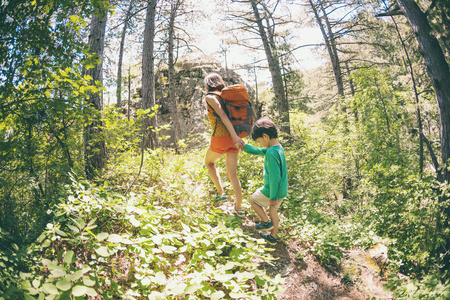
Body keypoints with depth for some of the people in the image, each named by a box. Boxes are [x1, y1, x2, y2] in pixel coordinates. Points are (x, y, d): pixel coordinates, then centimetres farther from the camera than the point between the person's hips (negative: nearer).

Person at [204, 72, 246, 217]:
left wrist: (235, 136, -24)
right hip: (233, 138, 6)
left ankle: (221, 193, 17)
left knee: (209, 162, 23)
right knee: (232, 174, 11)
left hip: (220, 138, -6)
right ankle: (239, 208, 13)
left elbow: (223, 115, -16)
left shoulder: (210, 97, -3)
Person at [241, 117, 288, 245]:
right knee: (273, 211, 25)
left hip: (272, 190, -8)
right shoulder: (278, 148, 3)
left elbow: (275, 177, -28)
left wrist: (273, 197, -20)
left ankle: (266, 222, 23)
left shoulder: (271, 153, -27)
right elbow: (258, 151, 18)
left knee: (253, 200, 16)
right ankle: (272, 237, 39)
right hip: (283, 191, 9)